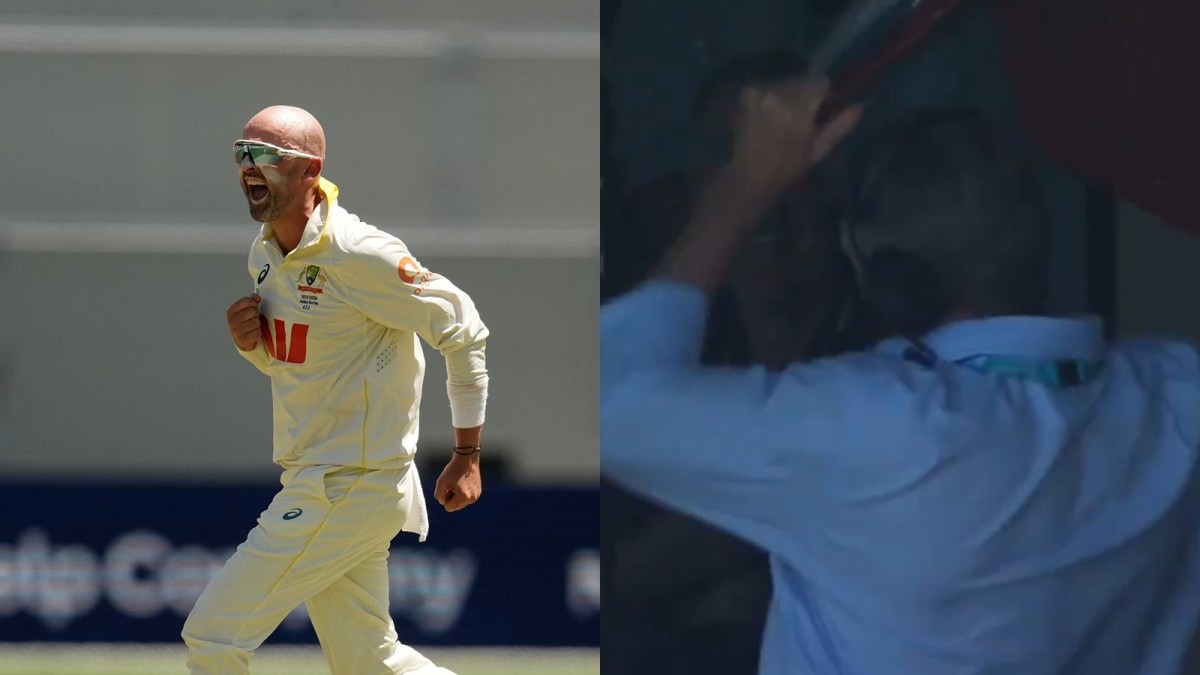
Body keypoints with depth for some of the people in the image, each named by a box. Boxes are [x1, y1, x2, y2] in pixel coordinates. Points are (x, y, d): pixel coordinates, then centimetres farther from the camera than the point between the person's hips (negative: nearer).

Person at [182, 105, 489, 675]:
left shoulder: (358, 254, -18)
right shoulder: (265, 253, 9)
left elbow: (461, 331, -12)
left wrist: (466, 456, -10)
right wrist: (250, 342, -1)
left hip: (349, 490, -9)